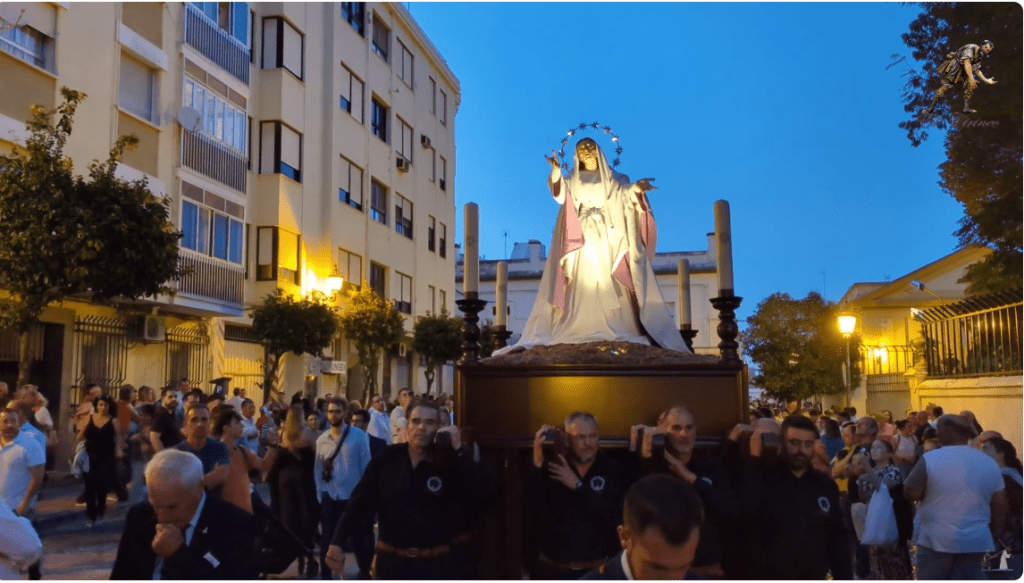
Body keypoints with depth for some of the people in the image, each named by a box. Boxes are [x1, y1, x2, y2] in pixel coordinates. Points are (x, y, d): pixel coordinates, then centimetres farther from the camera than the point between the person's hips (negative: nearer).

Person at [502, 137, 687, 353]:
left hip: (607, 239, 1)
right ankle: (583, 330, -20)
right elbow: (559, 195, -5)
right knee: (584, 281, -13)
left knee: (609, 282, -10)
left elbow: (626, 194, 0)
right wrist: (556, 171, -21)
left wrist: (636, 188, -21)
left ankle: (616, 328, -14)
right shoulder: (572, 180, 17)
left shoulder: (612, 178, 19)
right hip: (582, 238, -1)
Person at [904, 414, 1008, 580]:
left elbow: (910, 493, -8)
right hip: (975, 541, 4)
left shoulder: (931, 459, -11)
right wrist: (995, 532, 19)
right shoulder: (990, 464, 3)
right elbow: (999, 506, 7)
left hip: (936, 540, -4)